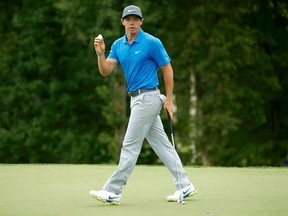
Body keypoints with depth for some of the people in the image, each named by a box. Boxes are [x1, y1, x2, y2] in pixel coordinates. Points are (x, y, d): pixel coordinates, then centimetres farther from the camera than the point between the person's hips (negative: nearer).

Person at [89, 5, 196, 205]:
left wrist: (169, 100, -7)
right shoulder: (118, 45, 9)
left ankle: (113, 191, -3)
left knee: (130, 146, -6)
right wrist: (101, 53, -16)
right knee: (162, 144, 9)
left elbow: (167, 69, -6)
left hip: (148, 97, -8)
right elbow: (105, 71, 2)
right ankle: (184, 186, 14)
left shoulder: (152, 43, -11)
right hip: (137, 99, 8)